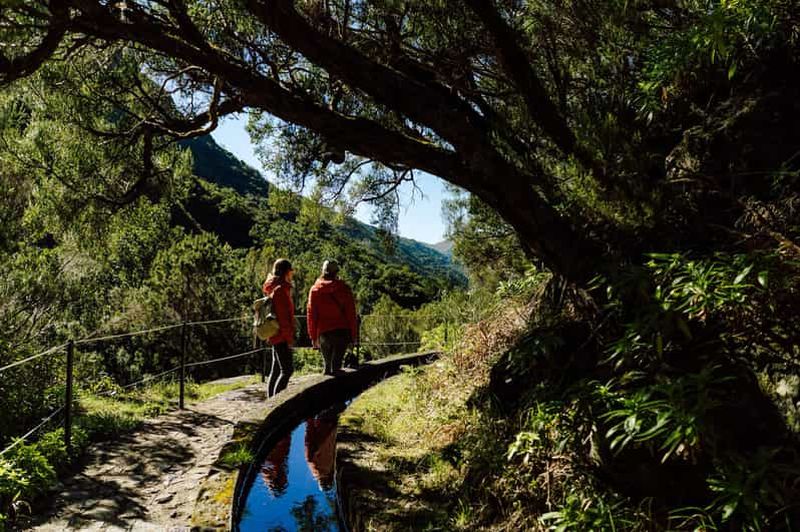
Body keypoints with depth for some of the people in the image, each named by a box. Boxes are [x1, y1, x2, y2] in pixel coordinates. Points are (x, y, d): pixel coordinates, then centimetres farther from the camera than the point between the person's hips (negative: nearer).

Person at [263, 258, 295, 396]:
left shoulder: (275, 288, 16)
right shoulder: (280, 289, -15)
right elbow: (282, 316, -19)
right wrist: (288, 337, -18)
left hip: (276, 336, 11)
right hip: (281, 336, -11)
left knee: (276, 370, 14)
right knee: (287, 370, -11)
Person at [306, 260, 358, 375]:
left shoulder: (314, 290, 4)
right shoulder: (344, 289, -2)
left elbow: (311, 315, 5)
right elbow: (351, 314, -2)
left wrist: (313, 336, 11)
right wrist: (354, 335, 3)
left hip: (323, 333, 2)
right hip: (342, 332, -2)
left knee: (327, 365, 16)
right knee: (336, 364, -2)